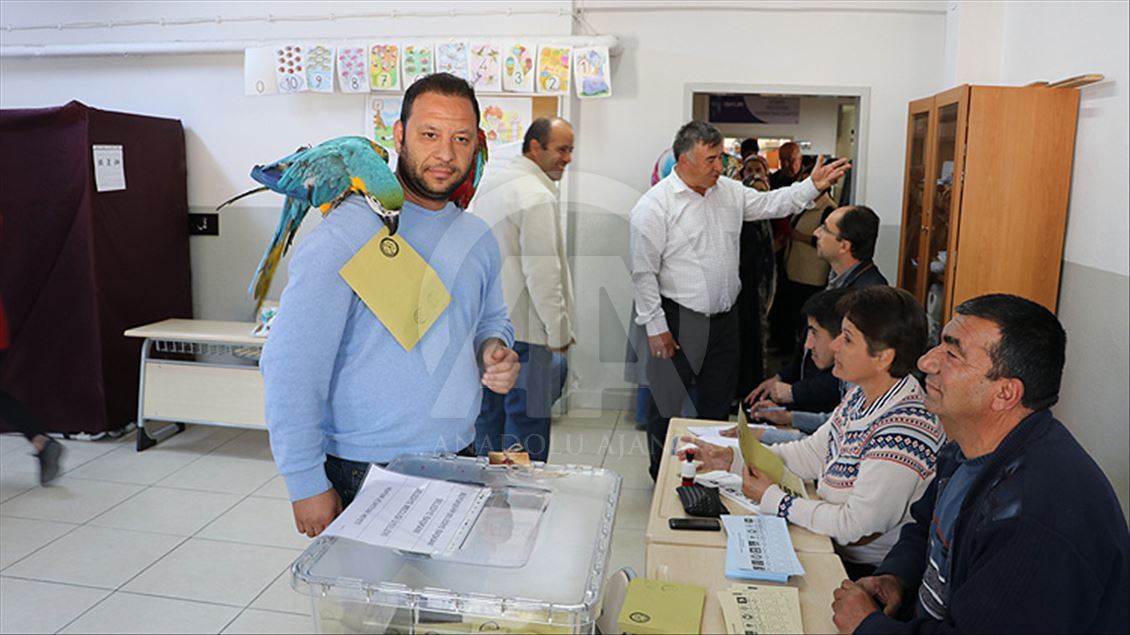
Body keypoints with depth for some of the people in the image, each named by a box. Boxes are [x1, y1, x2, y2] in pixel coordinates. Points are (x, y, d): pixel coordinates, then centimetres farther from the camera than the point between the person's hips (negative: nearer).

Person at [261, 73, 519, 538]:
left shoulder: (478, 238, 5)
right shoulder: (345, 234, -16)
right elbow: (290, 366, -17)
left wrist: (494, 349, -3)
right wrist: (307, 484, -16)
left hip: (459, 461, 6)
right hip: (366, 475, -6)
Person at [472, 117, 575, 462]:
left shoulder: (489, 183, 13)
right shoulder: (538, 197, -17)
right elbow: (543, 273, -21)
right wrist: (558, 330, -12)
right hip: (522, 328, -9)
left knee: (489, 415, 17)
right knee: (525, 421, 0)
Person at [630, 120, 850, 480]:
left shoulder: (729, 191, 6)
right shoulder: (655, 205, -14)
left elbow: (771, 204, 17)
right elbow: (644, 272, -14)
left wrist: (813, 186, 1)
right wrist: (655, 326, -14)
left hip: (724, 318, 7)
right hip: (678, 322, -6)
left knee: (718, 403, 18)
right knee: (667, 404, 6)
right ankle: (661, 477, 26)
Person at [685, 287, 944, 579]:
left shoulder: (905, 431, -28)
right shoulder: (861, 396, 1)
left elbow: (857, 527, -26)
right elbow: (813, 452, 10)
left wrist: (772, 498, -17)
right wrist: (732, 458, 2)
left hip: (866, 571, -7)